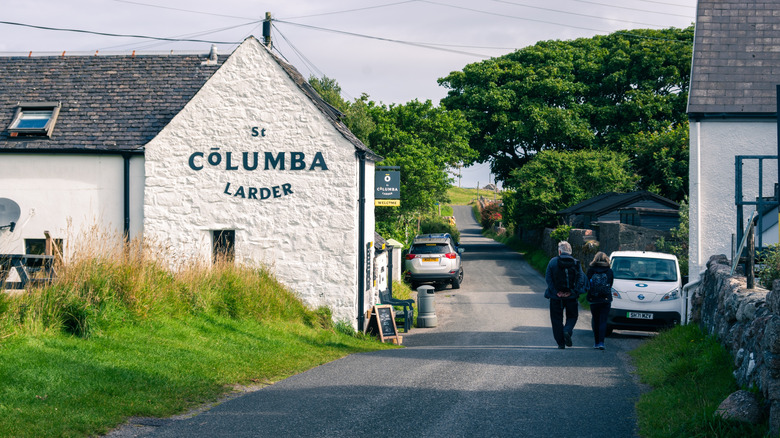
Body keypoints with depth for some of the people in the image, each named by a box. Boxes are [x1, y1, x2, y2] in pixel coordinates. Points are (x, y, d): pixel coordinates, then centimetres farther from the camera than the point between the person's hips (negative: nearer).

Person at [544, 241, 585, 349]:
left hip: (556, 296, -1)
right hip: (571, 297, 1)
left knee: (557, 319, 9)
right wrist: (574, 291, -8)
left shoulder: (553, 262, -2)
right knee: (572, 316, 17)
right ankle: (567, 331, -12)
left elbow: (548, 278, -9)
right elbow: (581, 278, -7)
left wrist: (555, 292, -10)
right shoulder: (576, 263, 1)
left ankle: (561, 343, 7)